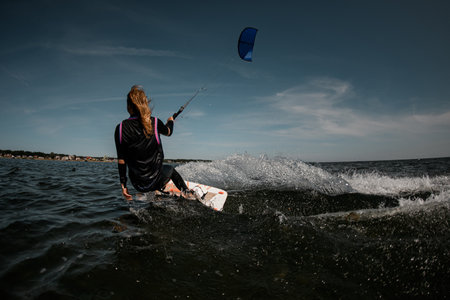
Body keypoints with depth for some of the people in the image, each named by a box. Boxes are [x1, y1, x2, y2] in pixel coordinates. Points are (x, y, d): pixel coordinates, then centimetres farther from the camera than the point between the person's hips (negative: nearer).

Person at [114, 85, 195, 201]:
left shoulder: (121, 128, -11)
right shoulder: (154, 123, -13)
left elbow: (121, 160, -6)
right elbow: (168, 132, 10)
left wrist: (123, 185, 4)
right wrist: (170, 121, 33)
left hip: (137, 184, 2)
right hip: (155, 181, -2)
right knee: (170, 169, 32)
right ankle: (186, 192, 40)